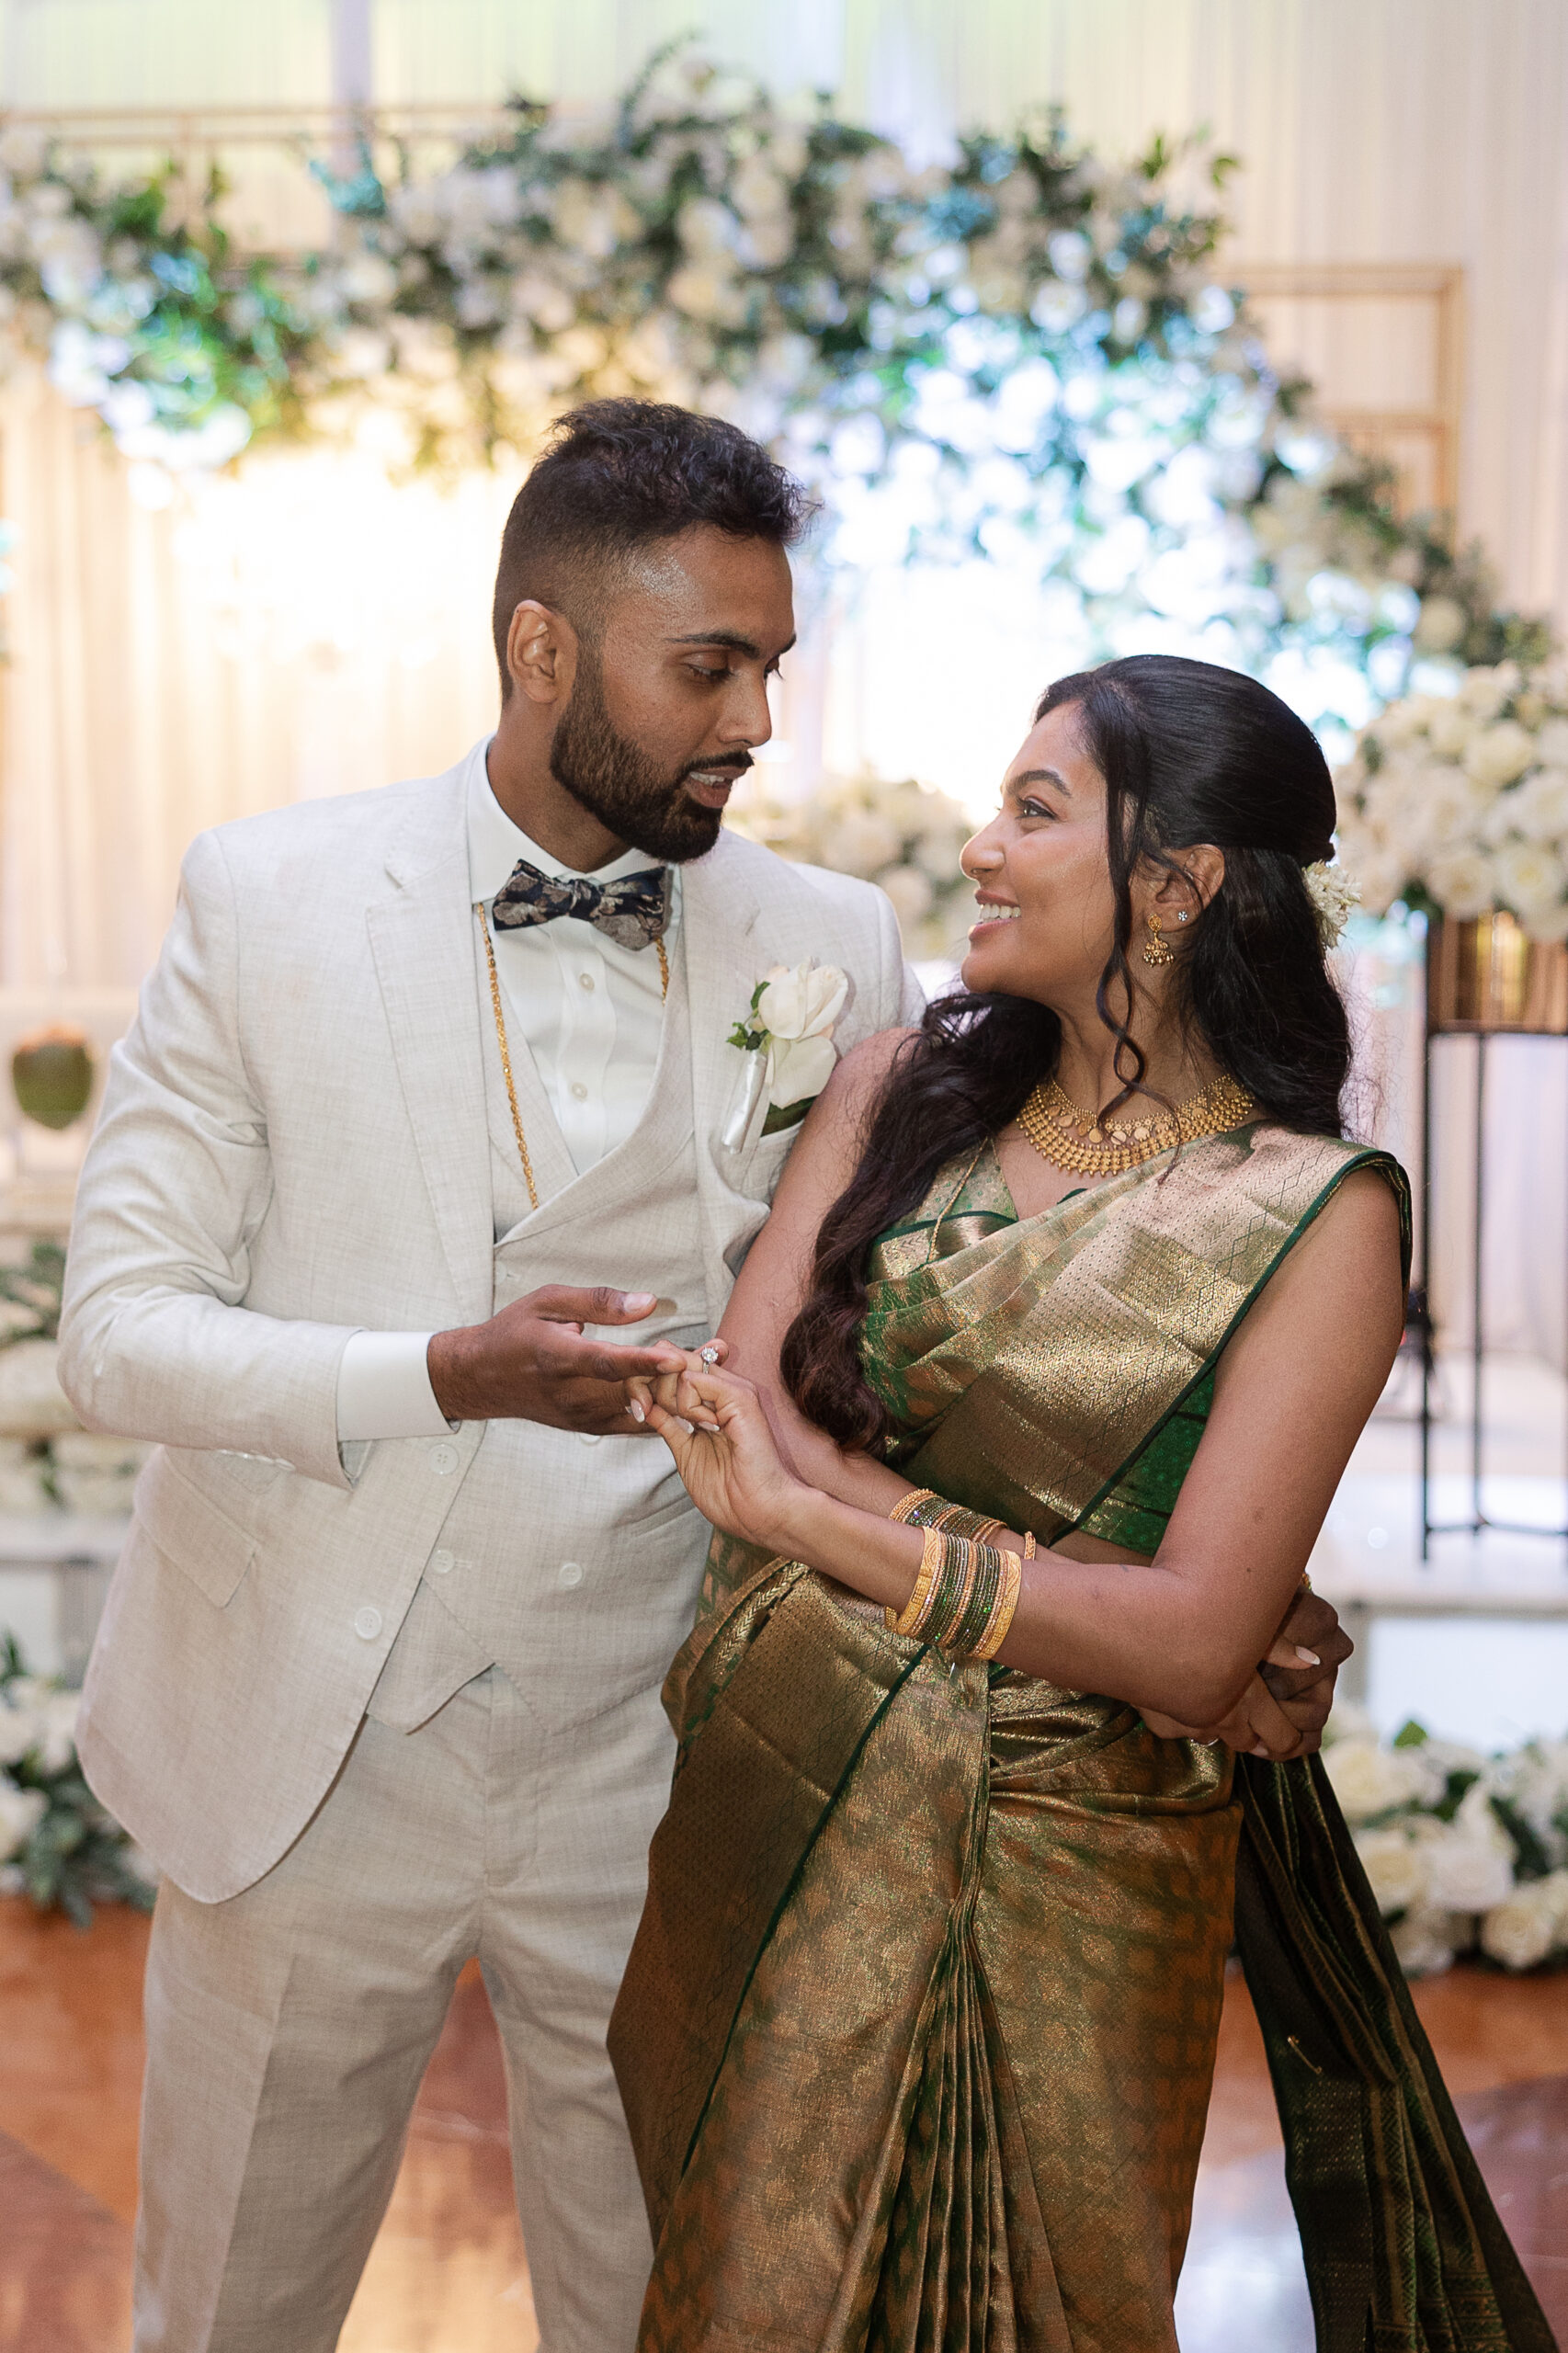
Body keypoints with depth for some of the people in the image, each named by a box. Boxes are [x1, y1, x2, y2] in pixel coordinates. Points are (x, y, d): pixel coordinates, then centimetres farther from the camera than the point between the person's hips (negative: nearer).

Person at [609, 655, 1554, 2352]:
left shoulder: (1319, 1213, -12)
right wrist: (1058, 1594, -18)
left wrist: (809, 1519, -22)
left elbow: (1196, 1642, -18)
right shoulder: (902, 1086, 2)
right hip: (764, 1781, 4)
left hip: (1044, 1860, -4)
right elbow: (743, 1398, -7)